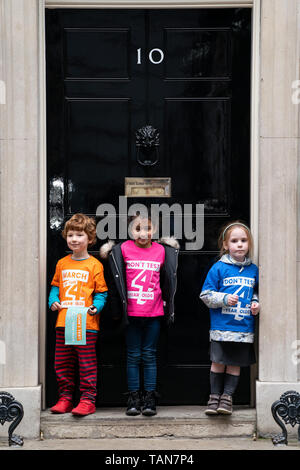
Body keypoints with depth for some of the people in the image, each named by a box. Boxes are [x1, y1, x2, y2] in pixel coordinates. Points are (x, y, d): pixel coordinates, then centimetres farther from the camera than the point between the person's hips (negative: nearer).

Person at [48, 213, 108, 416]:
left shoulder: (94, 265, -3)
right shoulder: (62, 263, 12)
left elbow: (101, 291, 0)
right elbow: (56, 286, 21)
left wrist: (96, 306, -17)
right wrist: (53, 301, 3)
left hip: (86, 323, -5)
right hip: (63, 323, 5)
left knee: (87, 363, -1)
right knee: (62, 364, 10)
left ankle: (88, 400, 6)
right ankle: (65, 398, 21)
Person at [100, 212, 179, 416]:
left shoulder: (162, 251, 3)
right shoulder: (123, 250, -2)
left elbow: (168, 281, 13)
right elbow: (116, 279, 4)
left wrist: (168, 306, 11)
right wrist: (118, 309, 3)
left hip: (154, 313, 1)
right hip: (132, 313, -1)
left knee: (150, 355, 6)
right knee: (133, 356, 6)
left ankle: (150, 399, 11)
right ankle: (134, 399, 12)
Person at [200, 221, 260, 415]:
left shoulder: (253, 270, 8)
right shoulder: (219, 268, -4)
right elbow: (206, 295, -3)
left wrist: (256, 304, 3)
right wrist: (225, 299, -16)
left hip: (244, 328, 3)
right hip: (222, 326, -3)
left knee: (236, 363, 7)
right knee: (218, 362, 3)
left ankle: (227, 396, 18)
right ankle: (215, 396, 17)